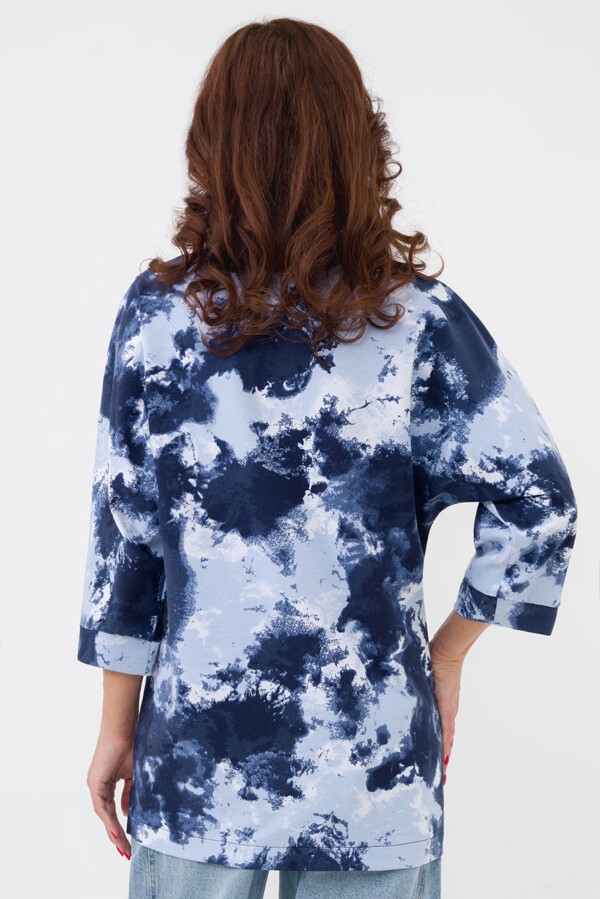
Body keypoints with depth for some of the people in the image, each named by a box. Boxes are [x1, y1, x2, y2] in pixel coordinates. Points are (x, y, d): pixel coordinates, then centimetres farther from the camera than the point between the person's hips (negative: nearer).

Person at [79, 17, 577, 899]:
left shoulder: (158, 313, -7)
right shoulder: (421, 319, -8)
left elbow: (125, 531, -3)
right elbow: (539, 505, -10)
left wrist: (117, 727, 6)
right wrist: (446, 654, 3)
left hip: (200, 742, 1)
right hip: (373, 757, 0)